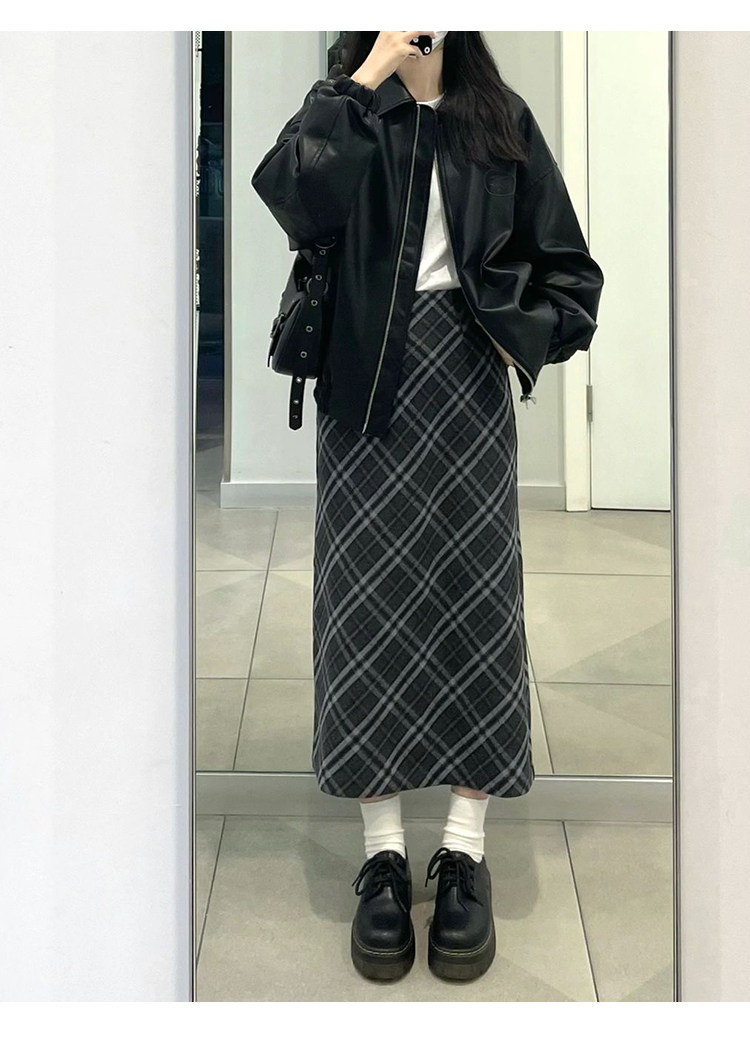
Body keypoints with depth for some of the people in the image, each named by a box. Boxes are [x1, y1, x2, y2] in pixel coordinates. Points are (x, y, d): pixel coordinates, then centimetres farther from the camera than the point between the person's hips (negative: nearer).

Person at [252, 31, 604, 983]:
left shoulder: (501, 120, 9)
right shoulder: (348, 111, 5)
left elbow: (568, 268, 11)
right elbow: (294, 197, -20)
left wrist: (524, 338, -5)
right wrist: (376, 68, -17)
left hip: (468, 387, 1)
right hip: (368, 390, -1)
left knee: (474, 603, 1)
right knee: (370, 608, -1)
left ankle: (466, 853, 11)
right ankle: (383, 856, 9)